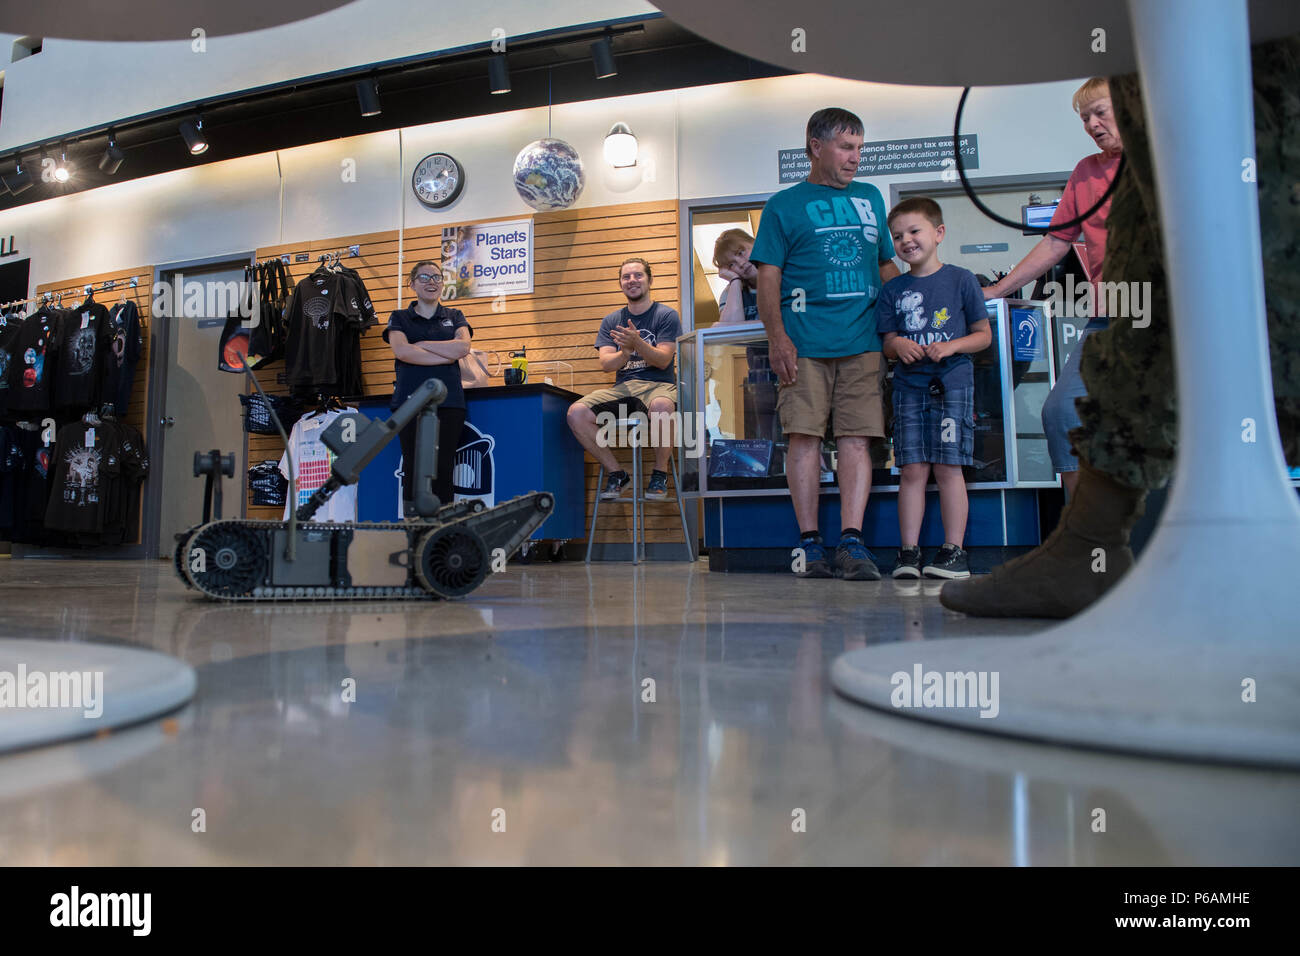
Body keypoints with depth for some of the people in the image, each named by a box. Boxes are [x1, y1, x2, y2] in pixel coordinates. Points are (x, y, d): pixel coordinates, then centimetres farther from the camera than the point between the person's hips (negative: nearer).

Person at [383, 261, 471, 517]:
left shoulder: (455, 316, 18)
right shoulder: (400, 318, 14)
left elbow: (463, 347, -3)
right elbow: (401, 351, -6)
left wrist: (419, 345, -3)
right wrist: (446, 356, -6)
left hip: (448, 400, 1)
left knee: (443, 468, -3)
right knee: (413, 467, -3)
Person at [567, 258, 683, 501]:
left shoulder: (667, 315, 7)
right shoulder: (611, 321, 17)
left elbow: (663, 360, -5)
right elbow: (606, 364, 5)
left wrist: (637, 343, -23)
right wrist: (625, 353, -17)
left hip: (658, 384, -3)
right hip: (623, 386, 4)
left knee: (661, 406, -42)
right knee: (576, 412, -24)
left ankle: (660, 473, -17)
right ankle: (616, 474, -7)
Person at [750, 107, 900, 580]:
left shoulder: (870, 198, 22)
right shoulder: (785, 205, 9)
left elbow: (888, 267, 26)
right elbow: (768, 276, 2)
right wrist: (777, 337, -10)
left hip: (862, 342, 3)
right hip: (804, 343, -3)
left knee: (856, 438, -5)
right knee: (804, 436, -6)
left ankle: (851, 542, -6)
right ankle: (810, 542, 0)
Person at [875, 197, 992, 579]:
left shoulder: (961, 280, 4)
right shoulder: (892, 290, 11)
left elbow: (984, 334, 6)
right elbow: (887, 344, 12)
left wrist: (951, 346, -12)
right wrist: (898, 345, -11)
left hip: (952, 383, -2)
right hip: (909, 386, 2)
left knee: (947, 468, -4)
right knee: (912, 469, 0)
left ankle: (954, 551, 3)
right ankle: (909, 551, 3)